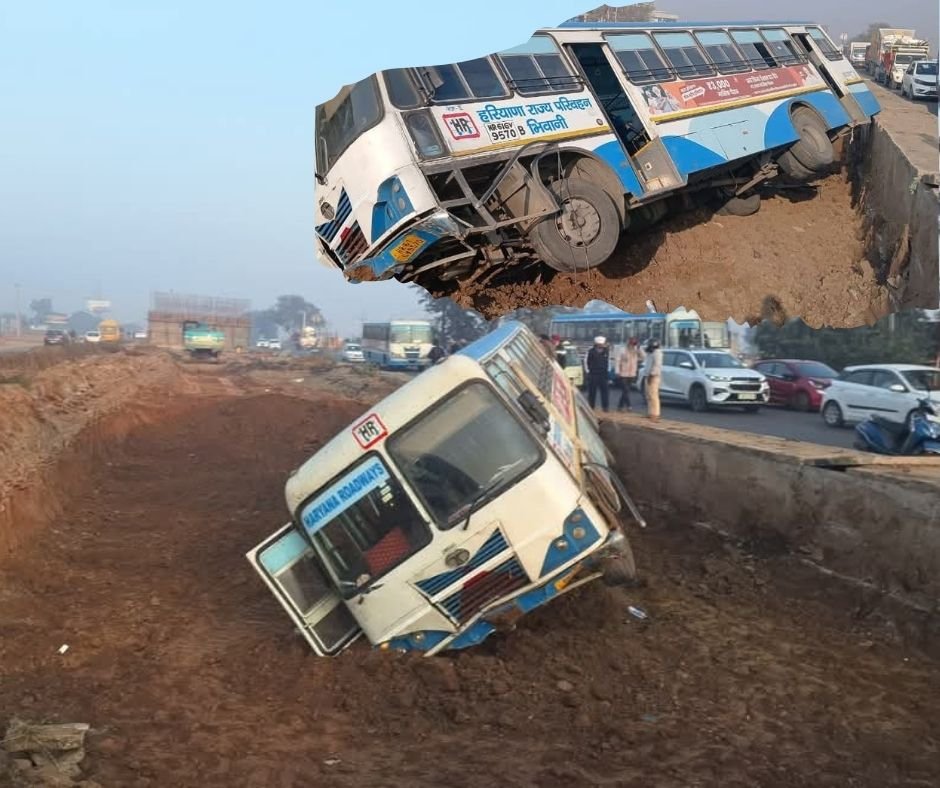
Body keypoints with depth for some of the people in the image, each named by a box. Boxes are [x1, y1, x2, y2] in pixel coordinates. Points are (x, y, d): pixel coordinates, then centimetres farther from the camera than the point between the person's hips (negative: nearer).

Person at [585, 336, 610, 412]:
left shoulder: (607, 351, 5)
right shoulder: (591, 352, -6)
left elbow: (608, 361, 18)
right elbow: (586, 361, 4)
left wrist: (608, 370, 13)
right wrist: (588, 370, 2)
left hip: (603, 374, 3)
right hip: (593, 374, -3)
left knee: (604, 390, -1)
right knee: (592, 391, 1)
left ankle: (605, 406, 4)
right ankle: (590, 407, 10)